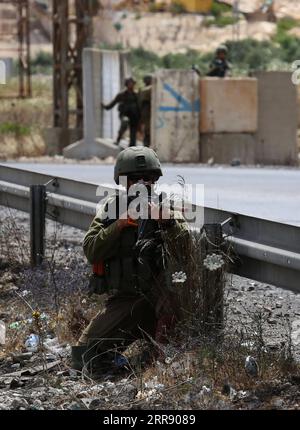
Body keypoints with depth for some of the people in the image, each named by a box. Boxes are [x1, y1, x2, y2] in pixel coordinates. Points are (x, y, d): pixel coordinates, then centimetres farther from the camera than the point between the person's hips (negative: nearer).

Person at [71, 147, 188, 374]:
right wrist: (120, 224, -15)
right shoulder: (111, 207, 6)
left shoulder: (165, 206, 4)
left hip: (160, 296, -1)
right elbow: (91, 252, -6)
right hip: (124, 299, 1)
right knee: (84, 356, -10)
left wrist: (166, 220, -23)